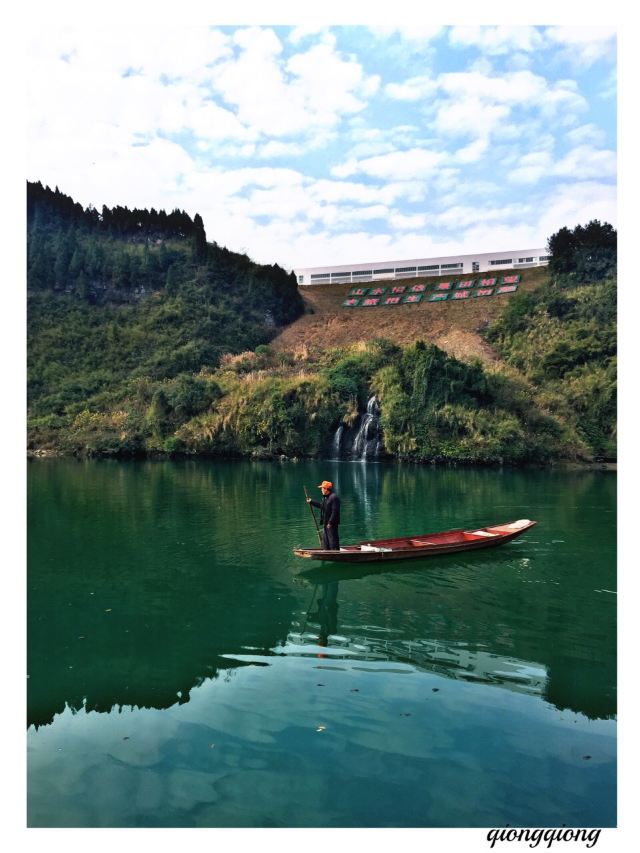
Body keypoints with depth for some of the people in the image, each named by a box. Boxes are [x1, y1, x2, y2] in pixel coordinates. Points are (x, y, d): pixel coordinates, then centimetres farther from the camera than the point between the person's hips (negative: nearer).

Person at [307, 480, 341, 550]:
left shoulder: (334, 497, -17)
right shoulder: (325, 497, 14)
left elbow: (335, 511, -22)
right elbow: (321, 506, 31)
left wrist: (330, 522, -24)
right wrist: (311, 502, 34)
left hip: (332, 524, -10)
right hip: (326, 523, 10)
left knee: (333, 539, -7)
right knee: (325, 539, 16)